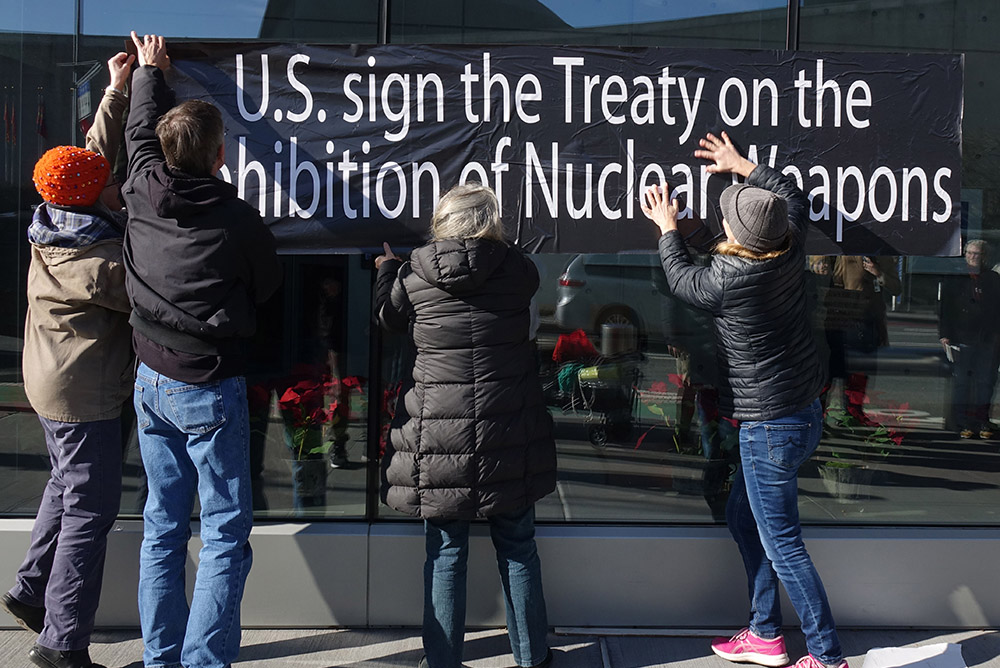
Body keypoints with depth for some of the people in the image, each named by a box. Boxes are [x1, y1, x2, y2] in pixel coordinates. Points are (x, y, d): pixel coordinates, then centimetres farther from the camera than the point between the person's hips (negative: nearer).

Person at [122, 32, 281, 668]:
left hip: (151, 382, 6)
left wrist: (150, 71, 37)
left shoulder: (143, 192, -2)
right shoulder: (238, 219, -15)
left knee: (163, 526, 14)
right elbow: (270, 286, 2)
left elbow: (140, 134, 19)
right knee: (227, 532, 1)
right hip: (210, 388, -6)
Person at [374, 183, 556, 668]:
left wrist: (386, 270, 33)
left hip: (439, 430, -1)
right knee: (517, 547, 13)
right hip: (508, 428, 1)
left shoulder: (414, 272, -4)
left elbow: (389, 316, 13)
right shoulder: (517, 270, -3)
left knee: (445, 552, 9)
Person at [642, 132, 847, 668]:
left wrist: (668, 228, 19)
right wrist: (741, 166, 29)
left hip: (770, 426, -9)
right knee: (742, 516, 21)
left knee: (782, 545, -1)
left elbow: (680, 278, 3)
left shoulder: (727, 281, -21)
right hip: (801, 411, 9)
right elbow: (792, 195, 20)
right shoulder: (790, 251, -2)